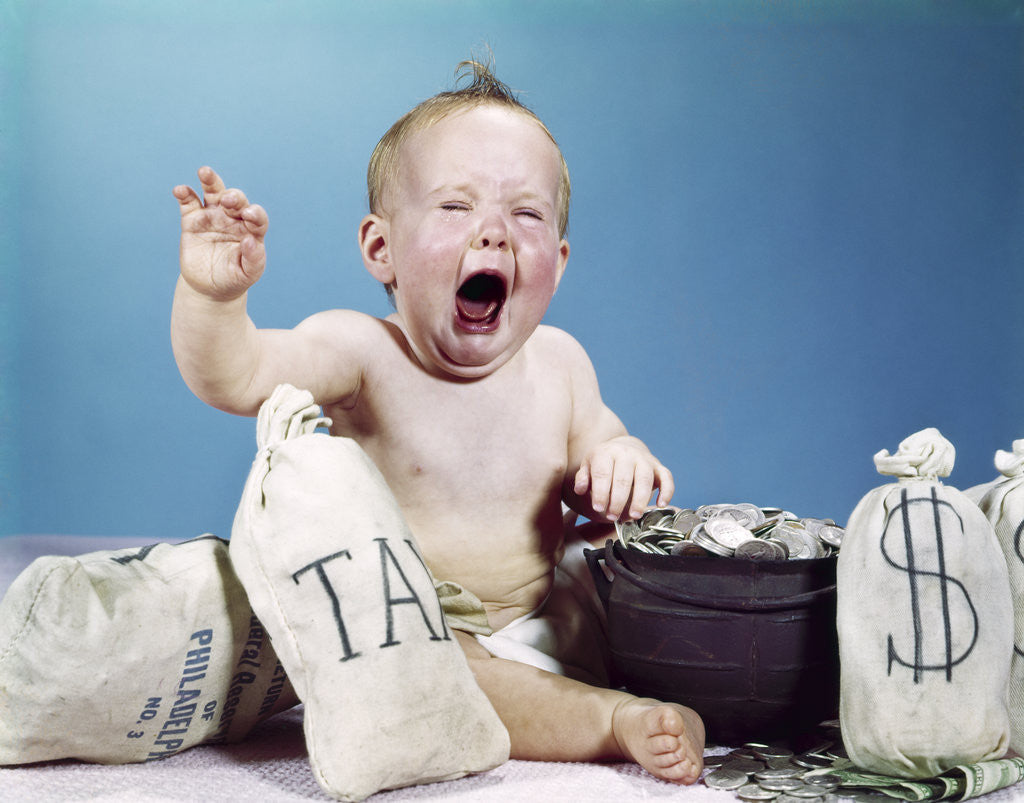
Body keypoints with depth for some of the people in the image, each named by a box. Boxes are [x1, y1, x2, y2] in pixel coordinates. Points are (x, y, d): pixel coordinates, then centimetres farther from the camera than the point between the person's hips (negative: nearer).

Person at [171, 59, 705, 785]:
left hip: (538, 622, 5)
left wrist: (618, 458, -10)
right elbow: (234, 376, -28)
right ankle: (617, 723, -33)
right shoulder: (359, 352, -14)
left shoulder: (559, 360, 0)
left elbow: (590, 440, 15)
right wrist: (213, 294, -48)